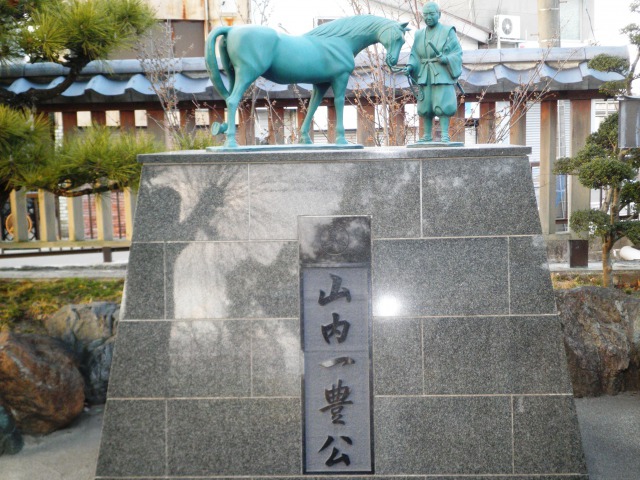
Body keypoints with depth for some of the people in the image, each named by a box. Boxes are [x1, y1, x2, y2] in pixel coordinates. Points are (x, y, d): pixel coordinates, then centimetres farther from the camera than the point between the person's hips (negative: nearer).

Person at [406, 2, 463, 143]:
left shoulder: (448, 32, -1)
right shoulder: (420, 35, 11)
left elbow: (457, 53, -4)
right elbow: (415, 56, 11)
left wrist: (445, 59, -22)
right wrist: (410, 66, -8)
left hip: (442, 74, -4)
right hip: (425, 76, 4)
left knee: (442, 105, -11)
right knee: (426, 106, 3)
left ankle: (445, 135, -7)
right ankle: (427, 136, 9)